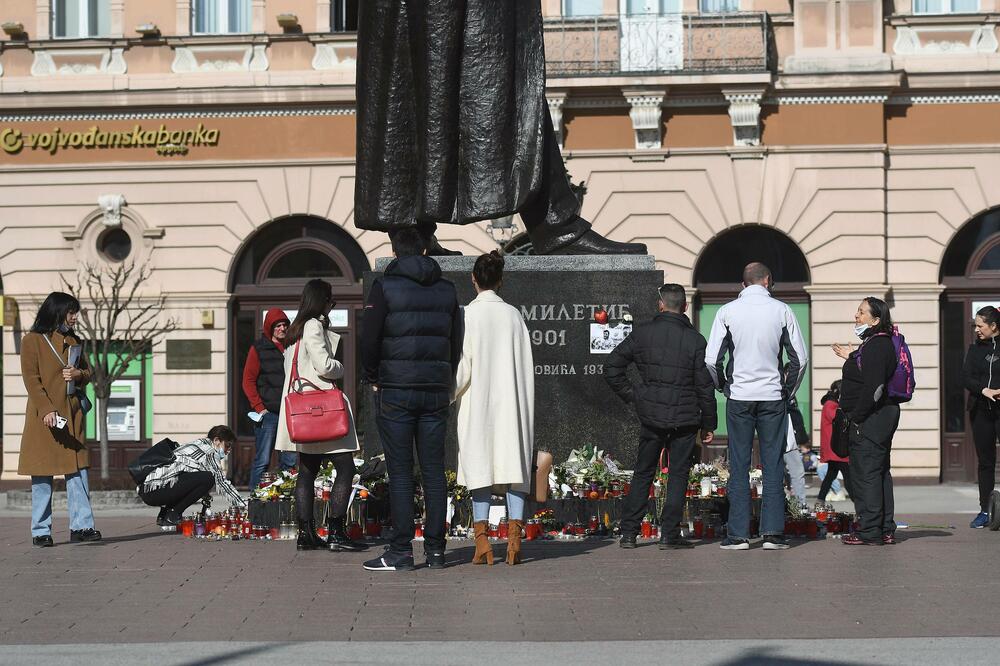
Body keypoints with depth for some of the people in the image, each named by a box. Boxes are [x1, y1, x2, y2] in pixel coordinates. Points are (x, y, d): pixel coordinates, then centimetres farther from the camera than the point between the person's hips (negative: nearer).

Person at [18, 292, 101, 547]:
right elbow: (31, 379, -10)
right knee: (42, 476, 0)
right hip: (44, 414, -6)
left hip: (72, 413, 6)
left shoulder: (73, 341, 15)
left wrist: (78, 374, -2)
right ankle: (41, 532, 5)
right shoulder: (32, 341, -4)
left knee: (78, 471, 1)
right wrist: (47, 410, -20)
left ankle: (81, 526, 3)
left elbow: (87, 372, 23)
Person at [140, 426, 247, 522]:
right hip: (155, 490, -10)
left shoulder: (198, 444, 23)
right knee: (207, 478, -17)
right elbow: (221, 481, -8)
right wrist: (243, 505, -3)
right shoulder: (209, 451, -5)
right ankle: (172, 516, -8)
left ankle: (163, 515, 15)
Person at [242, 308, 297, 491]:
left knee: (289, 461, 5)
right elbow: (248, 382, -1)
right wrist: (259, 407, -9)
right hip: (268, 413, -4)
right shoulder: (259, 349, 1)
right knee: (262, 461, -6)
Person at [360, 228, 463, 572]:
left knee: (400, 474, -2)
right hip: (436, 392, 4)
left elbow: (369, 339, -7)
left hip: (395, 391, -4)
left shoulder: (384, 286, -4)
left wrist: (372, 379, 7)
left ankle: (401, 552, -3)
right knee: (434, 472, 6)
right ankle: (435, 550, 7)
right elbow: (457, 342, 11)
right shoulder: (447, 289, 9)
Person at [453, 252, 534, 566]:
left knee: (480, 469, 2)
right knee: (513, 467, 5)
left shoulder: (468, 314, -6)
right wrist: (525, 408, 15)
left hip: (477, 402, -2)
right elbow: (526, 366, 6)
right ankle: (514, 537, -4)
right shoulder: (513, 315, 4)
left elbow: (462, 364, -7)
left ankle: (482, 541, -3)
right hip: (511, 404, 2)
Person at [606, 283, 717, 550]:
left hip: (651, 417, 2)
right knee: (678, 474, 6)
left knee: (642, 473, 12)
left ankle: (628, 532, 9)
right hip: (685, 417, -2)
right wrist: (709, 424, 4)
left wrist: (632, 396, 8)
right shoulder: (695, 340, -5)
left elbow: (611, 368, 0)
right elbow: (705, 386, -3)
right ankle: (669, 534, 2)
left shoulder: (642, 334, 0)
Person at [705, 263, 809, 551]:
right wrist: (788, 390, 14)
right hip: (773, 397, 0)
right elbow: (800, 359, 1)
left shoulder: (727, 312, -1)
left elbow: (711, 360, -4)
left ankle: (738, 534, 1)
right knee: (773, 466, 4)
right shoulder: (782, 311, 1)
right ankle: (773, 533, 1)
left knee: (739, 466, 2)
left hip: (739, 397, 0)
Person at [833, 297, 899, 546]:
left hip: (870, 420, -11)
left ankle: (869, 532, -3)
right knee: (879, 473, 14)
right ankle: (885, 530, 20)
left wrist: (855, 418, -20)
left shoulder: (877, 346, -18)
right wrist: (852, 358, 24)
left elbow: (874, 387, -24)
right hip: (881, 417, 11)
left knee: (865, 474, -6)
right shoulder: (879, 343, 15)